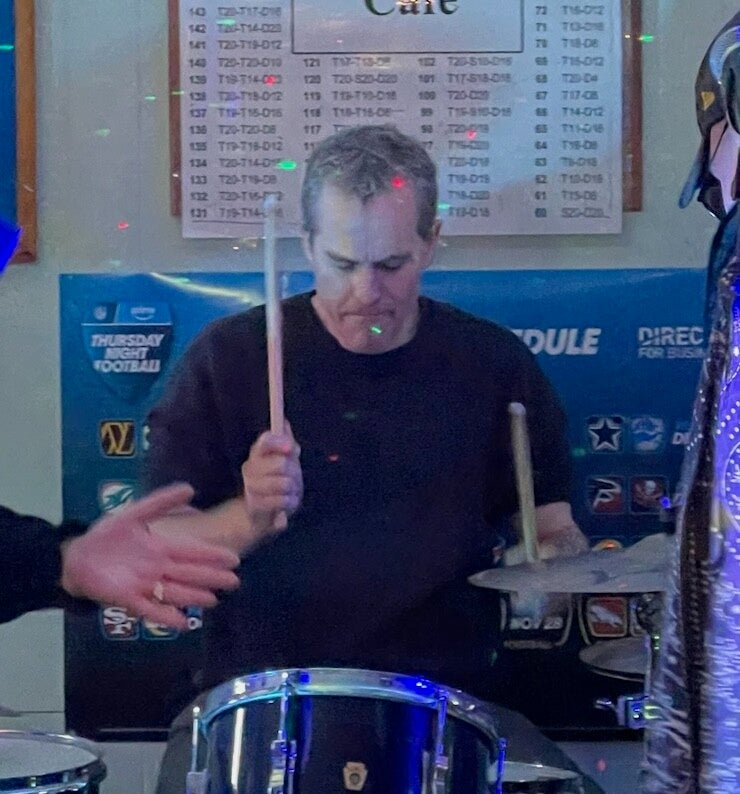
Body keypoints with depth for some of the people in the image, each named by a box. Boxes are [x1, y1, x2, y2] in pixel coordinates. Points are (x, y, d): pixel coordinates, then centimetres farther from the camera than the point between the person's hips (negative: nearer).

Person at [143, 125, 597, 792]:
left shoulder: (494, 364, 4)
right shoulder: (230, 357, -2)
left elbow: (554, 527, 13)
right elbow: (157, 551, -4)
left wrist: (553, 561, -10)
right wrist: (250, 517, -23)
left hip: (438, 699, 2)